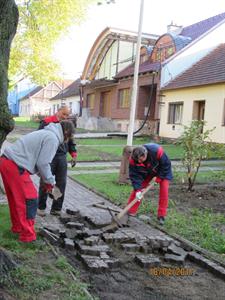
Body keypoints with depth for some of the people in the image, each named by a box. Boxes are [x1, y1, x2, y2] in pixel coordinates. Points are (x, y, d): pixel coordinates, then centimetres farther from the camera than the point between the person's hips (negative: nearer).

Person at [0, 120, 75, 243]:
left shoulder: (45, 133, 22)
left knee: (15, 198, 22)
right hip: (15, 166, -10)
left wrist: (46, 180, 23)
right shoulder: (52, 138, -9)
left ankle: (17, 226, 37)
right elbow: (43, 163, -12)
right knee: (30, 200, -1)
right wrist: (50, 181, 3)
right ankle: (28, 235, 6)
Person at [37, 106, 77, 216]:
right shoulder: (46, 122, -2)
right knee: (45, 182, 0)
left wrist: (74, 155, 10)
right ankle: (41, 207, 15)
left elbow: (71, 142, 21)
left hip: (62, 157, 5)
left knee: (61, 183, 3)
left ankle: (56, 209, 13)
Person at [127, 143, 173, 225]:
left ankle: (161, 216, -2)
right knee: (137, 189, -5)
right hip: (146, 172, 3)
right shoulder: (133, 159, -32)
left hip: (163, 170, -2)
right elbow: (134, 175, -24)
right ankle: (130, 212, 6)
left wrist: (158, 178, -23)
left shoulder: (157, 151, -42)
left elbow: (166, 164, -26)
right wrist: (138, 189, -33)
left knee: (164, 190, -13)